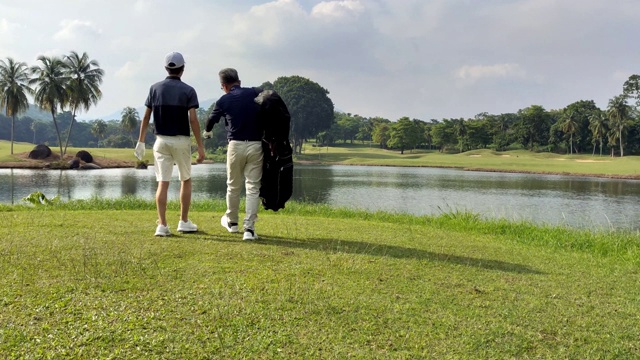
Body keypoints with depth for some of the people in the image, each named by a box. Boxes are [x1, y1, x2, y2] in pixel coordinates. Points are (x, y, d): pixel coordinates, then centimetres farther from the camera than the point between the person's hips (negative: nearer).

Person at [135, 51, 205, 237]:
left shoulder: (155, 88, 4)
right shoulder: (188, 90, -5)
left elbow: (146, 117, 4)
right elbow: (193, 119, -12)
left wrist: (141, 141, 12)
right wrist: (200, 146, -11)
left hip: (161, 140, 2)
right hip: (181, 141, -2)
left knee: (162, 183, 1)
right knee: (186, 180, 14)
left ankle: (162, 225, -3)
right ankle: (184, 222, 16)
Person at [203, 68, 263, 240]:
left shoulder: (223, 100, 3)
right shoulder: (256, 93, 2)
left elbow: (211, 120, 19)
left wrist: (206, 133, 41)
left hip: (236, 146, 0)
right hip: (256, 145, 0)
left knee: (233, 186, 16)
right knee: (253, 187, 2)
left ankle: (231, 221, 33)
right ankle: (249, 228, -3)